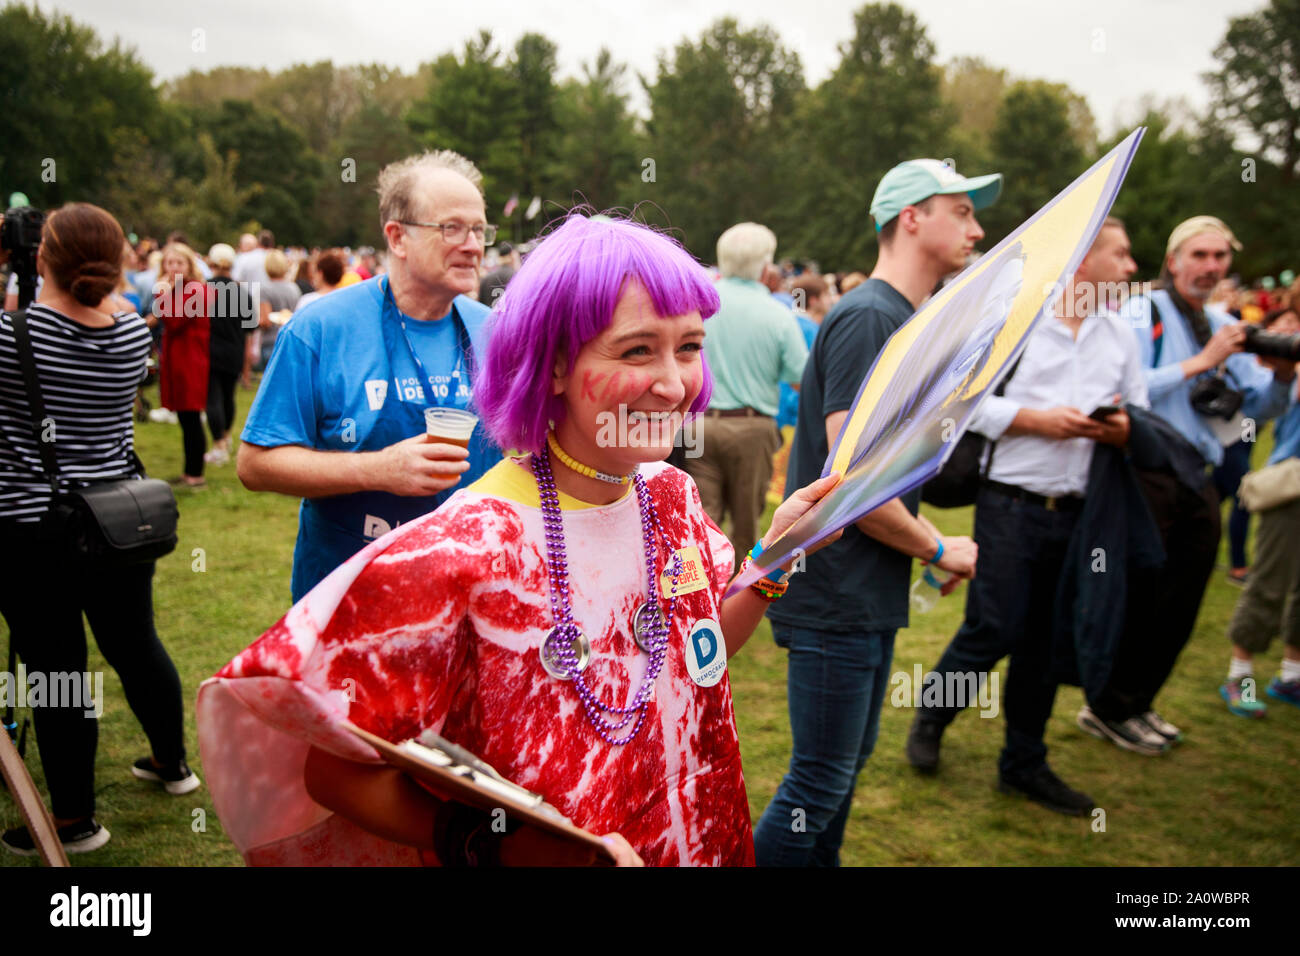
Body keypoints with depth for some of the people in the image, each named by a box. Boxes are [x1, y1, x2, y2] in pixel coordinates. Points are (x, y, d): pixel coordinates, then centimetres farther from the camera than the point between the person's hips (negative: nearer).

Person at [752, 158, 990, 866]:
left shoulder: (907, 319, 14)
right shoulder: (867, 317, -17)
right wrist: (939, 548, -11)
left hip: (871, 593, 10)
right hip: (835, 593, -10)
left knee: (847, 764, 19)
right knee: (820, 781, -1)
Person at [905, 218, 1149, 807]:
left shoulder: (1121, 336, 12)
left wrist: (1124, 430, -7)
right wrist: (1035, 419, -16)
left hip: (1076, 511, 5)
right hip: (1012, 505, -5)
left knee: (1046, 642, 11)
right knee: (993, 630, -4)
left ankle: (1023, 763, 25)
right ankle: (931, 718, 23)